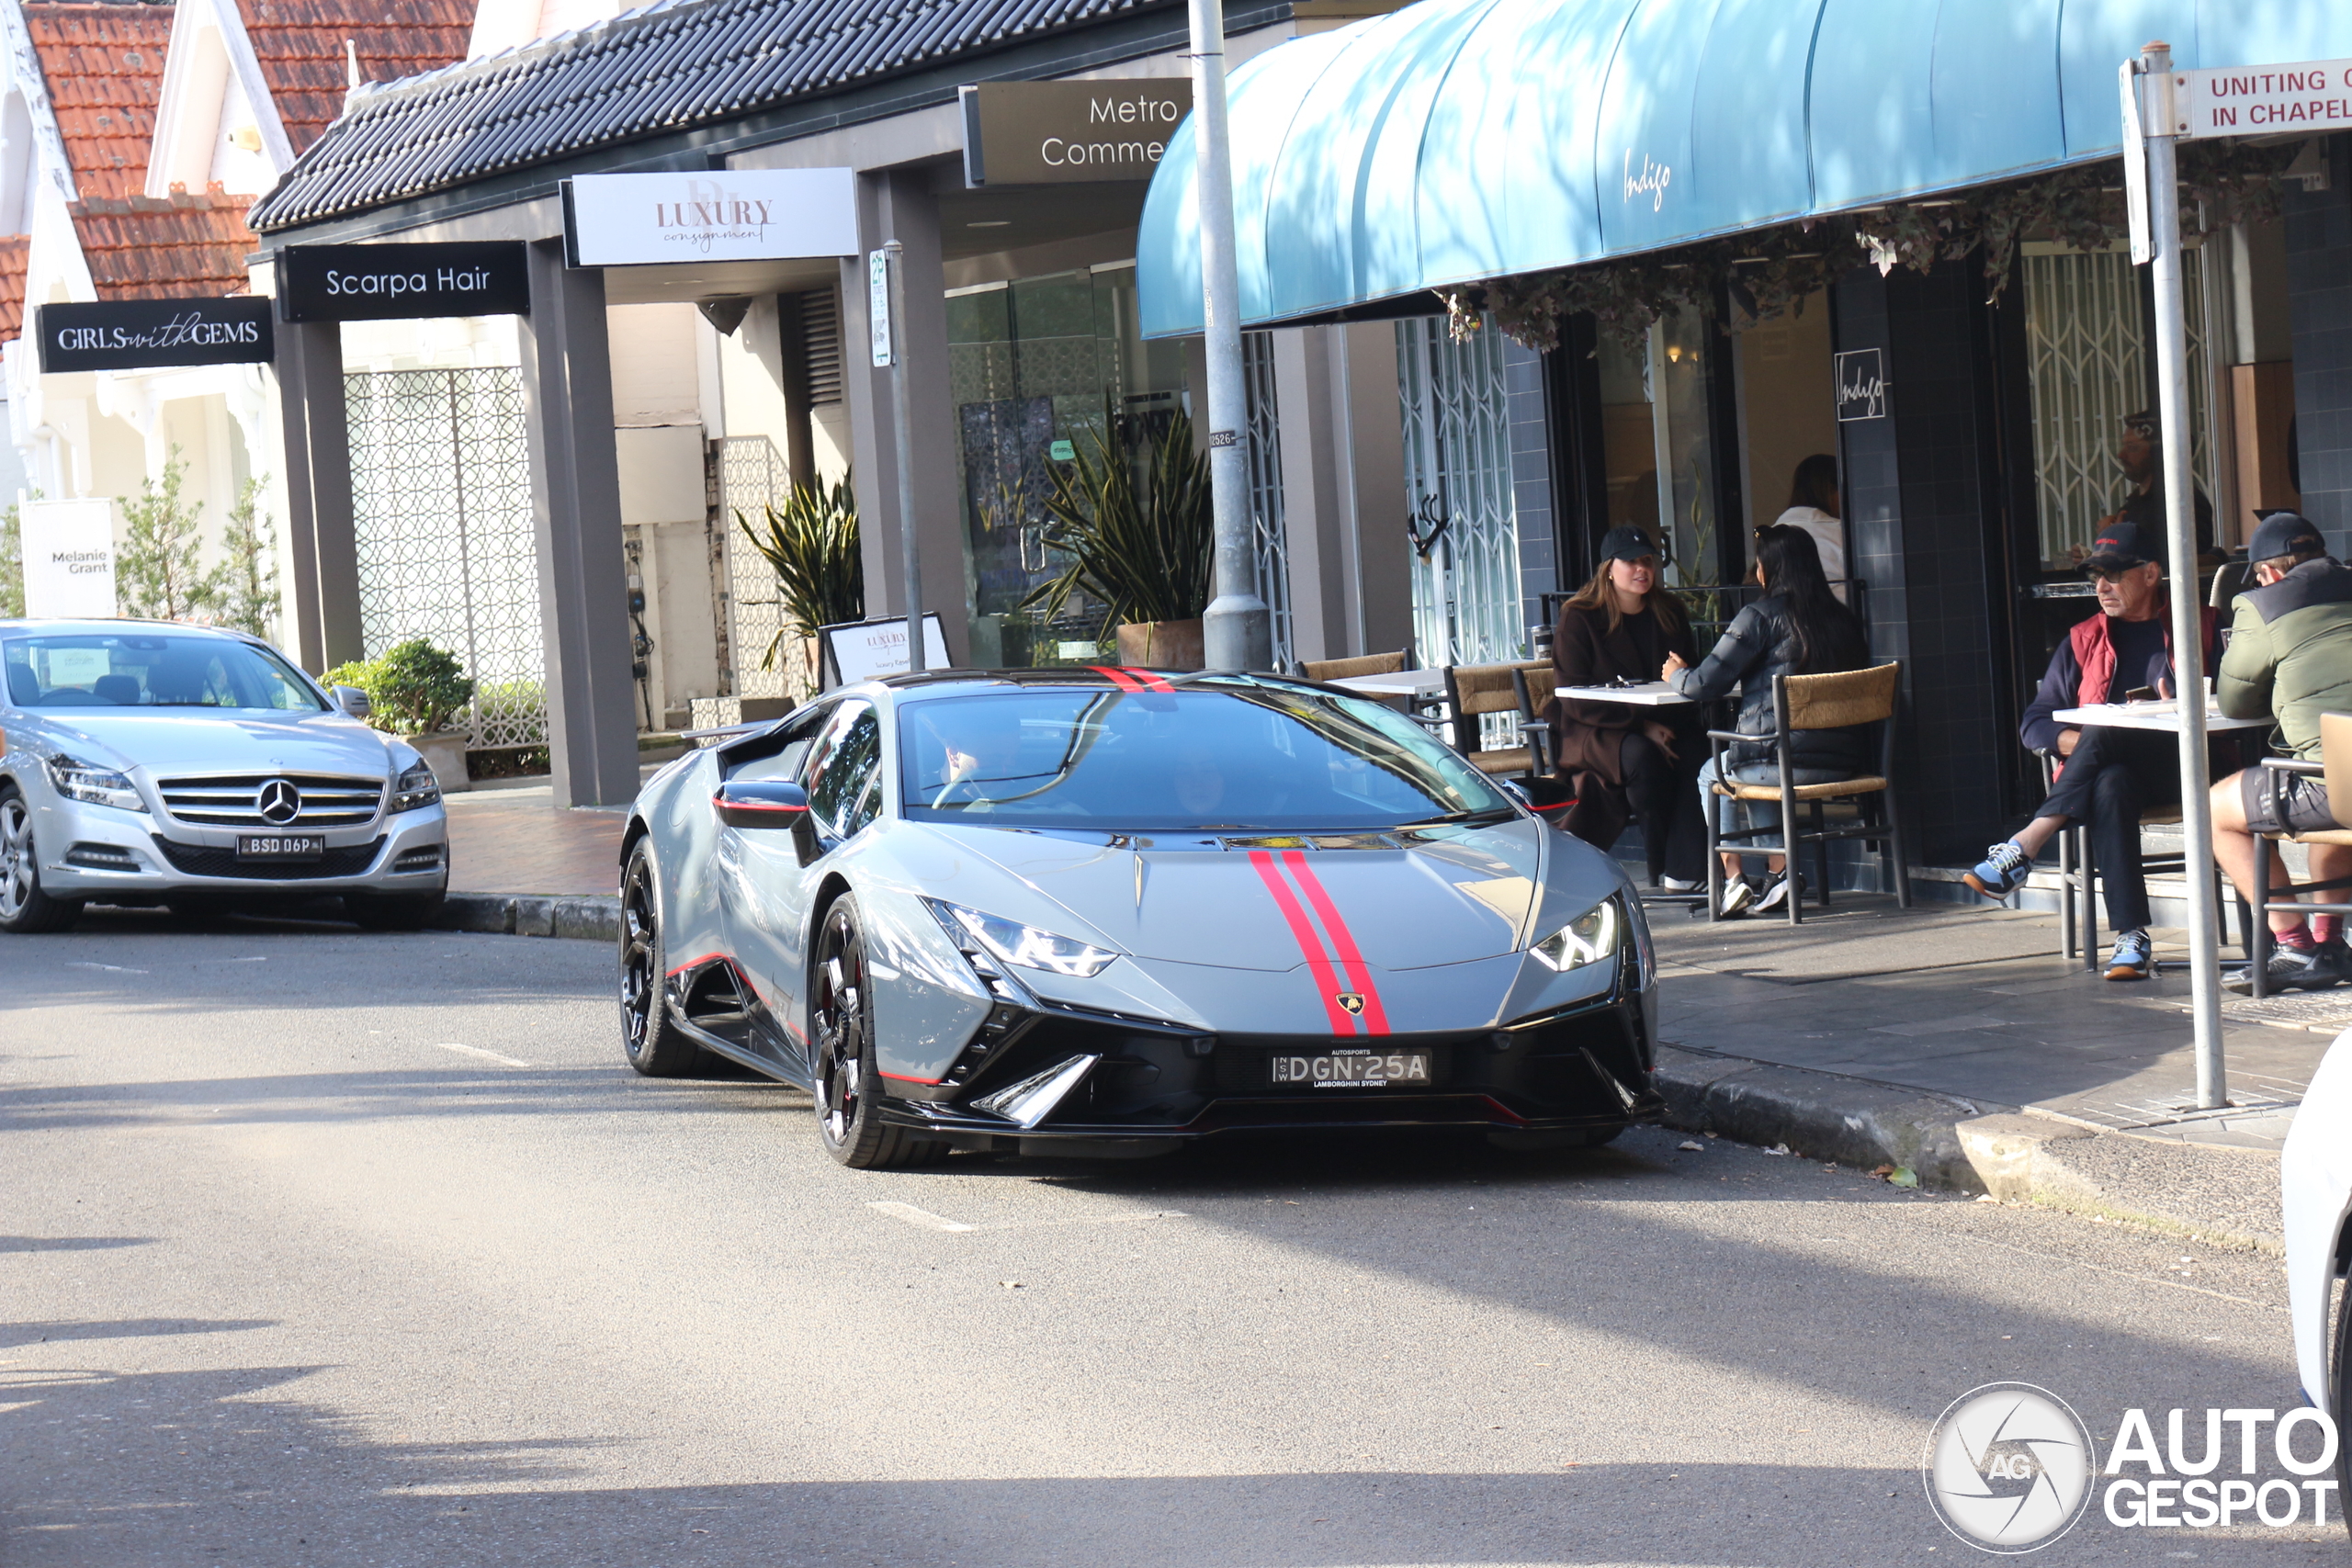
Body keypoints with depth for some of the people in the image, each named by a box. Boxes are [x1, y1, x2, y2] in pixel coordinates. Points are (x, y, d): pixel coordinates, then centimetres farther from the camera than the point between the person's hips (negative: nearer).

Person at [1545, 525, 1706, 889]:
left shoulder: (1670, 613, 10)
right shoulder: (1579, 619, -4)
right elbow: (1575, 700, -10)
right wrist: (1640, 725, -21)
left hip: (1663, 723, 4)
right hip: (1594, 732, -4)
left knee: (1696, 752, -29)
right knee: (1641, 756, -36)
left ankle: (1682, 872, -30)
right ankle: (1660, 865, -20)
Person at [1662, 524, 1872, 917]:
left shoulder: (1761, 616, -10)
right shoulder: (1843, 618, 6)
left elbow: (1705, 685, -9)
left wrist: (1676, 675, 16)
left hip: (1786, 762, -5)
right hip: (1845, 762, 5)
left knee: (1711, 774, 27)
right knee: (1754, 770, 36)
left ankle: (1732, 879, 19)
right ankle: (1780, 869, 24)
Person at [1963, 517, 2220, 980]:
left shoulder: (2198, 628, 13)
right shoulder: (2084, 641, 21)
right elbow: (2035, 724, 15)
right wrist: (2082, 744, -8)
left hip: (2179, 769, -2)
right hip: (2110, 769, 2)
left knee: (2106, 737, -34)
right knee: (2109, 785, -37)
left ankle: (2023, 848, -39)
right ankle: (2131, 938, -46)